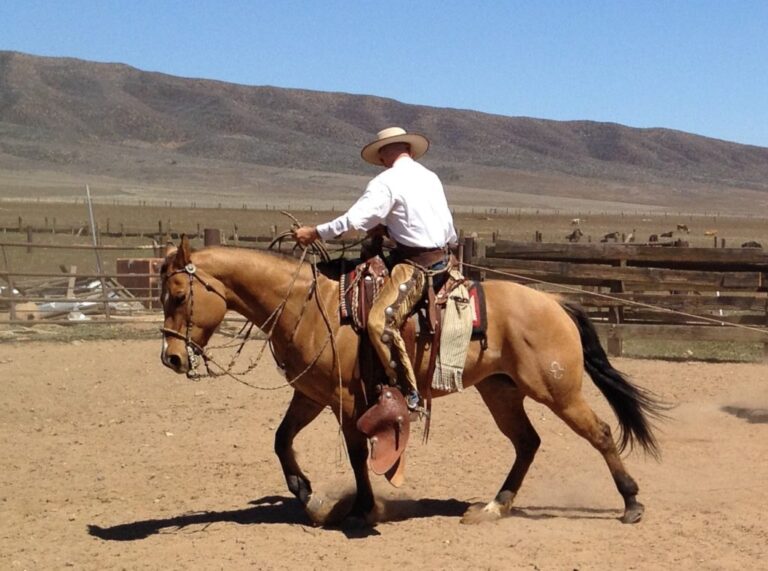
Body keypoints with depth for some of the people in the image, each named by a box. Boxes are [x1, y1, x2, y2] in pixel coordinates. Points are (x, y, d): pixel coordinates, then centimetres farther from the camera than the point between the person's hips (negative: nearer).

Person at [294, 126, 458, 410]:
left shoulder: (385, 182, -10)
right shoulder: (431, 177, 15)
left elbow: (355, 220, -19)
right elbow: (451, 233, 18)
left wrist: (315, 232, -10)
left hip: (415, 264, -10)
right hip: (443, 258, 10)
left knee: (381, 321, -20)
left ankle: (408, 394, -28)